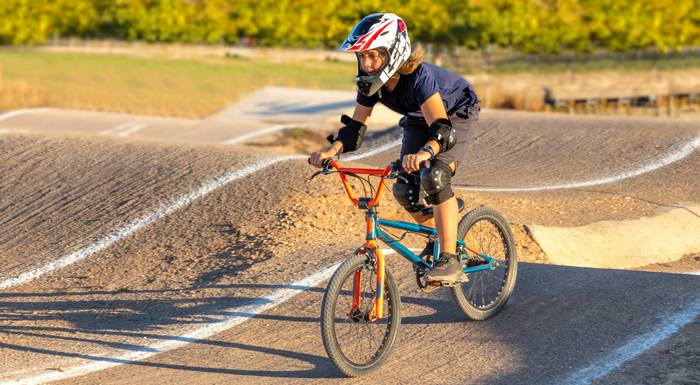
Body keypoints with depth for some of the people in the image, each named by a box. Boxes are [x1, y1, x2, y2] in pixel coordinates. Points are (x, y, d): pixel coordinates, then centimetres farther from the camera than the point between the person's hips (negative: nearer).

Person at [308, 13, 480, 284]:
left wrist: (424, 152, -69)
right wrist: (332, 149, -32)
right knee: (405, 189, -8)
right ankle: (437, 237, 21)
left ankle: (450, 261, -28)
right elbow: (355, 126, -12)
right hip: (419, 120, 7)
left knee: (434, 177, -30)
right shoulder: (371, 81, -19)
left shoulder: (418, 77, -39)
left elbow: (442, 129, -48)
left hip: (456, 116, -7)